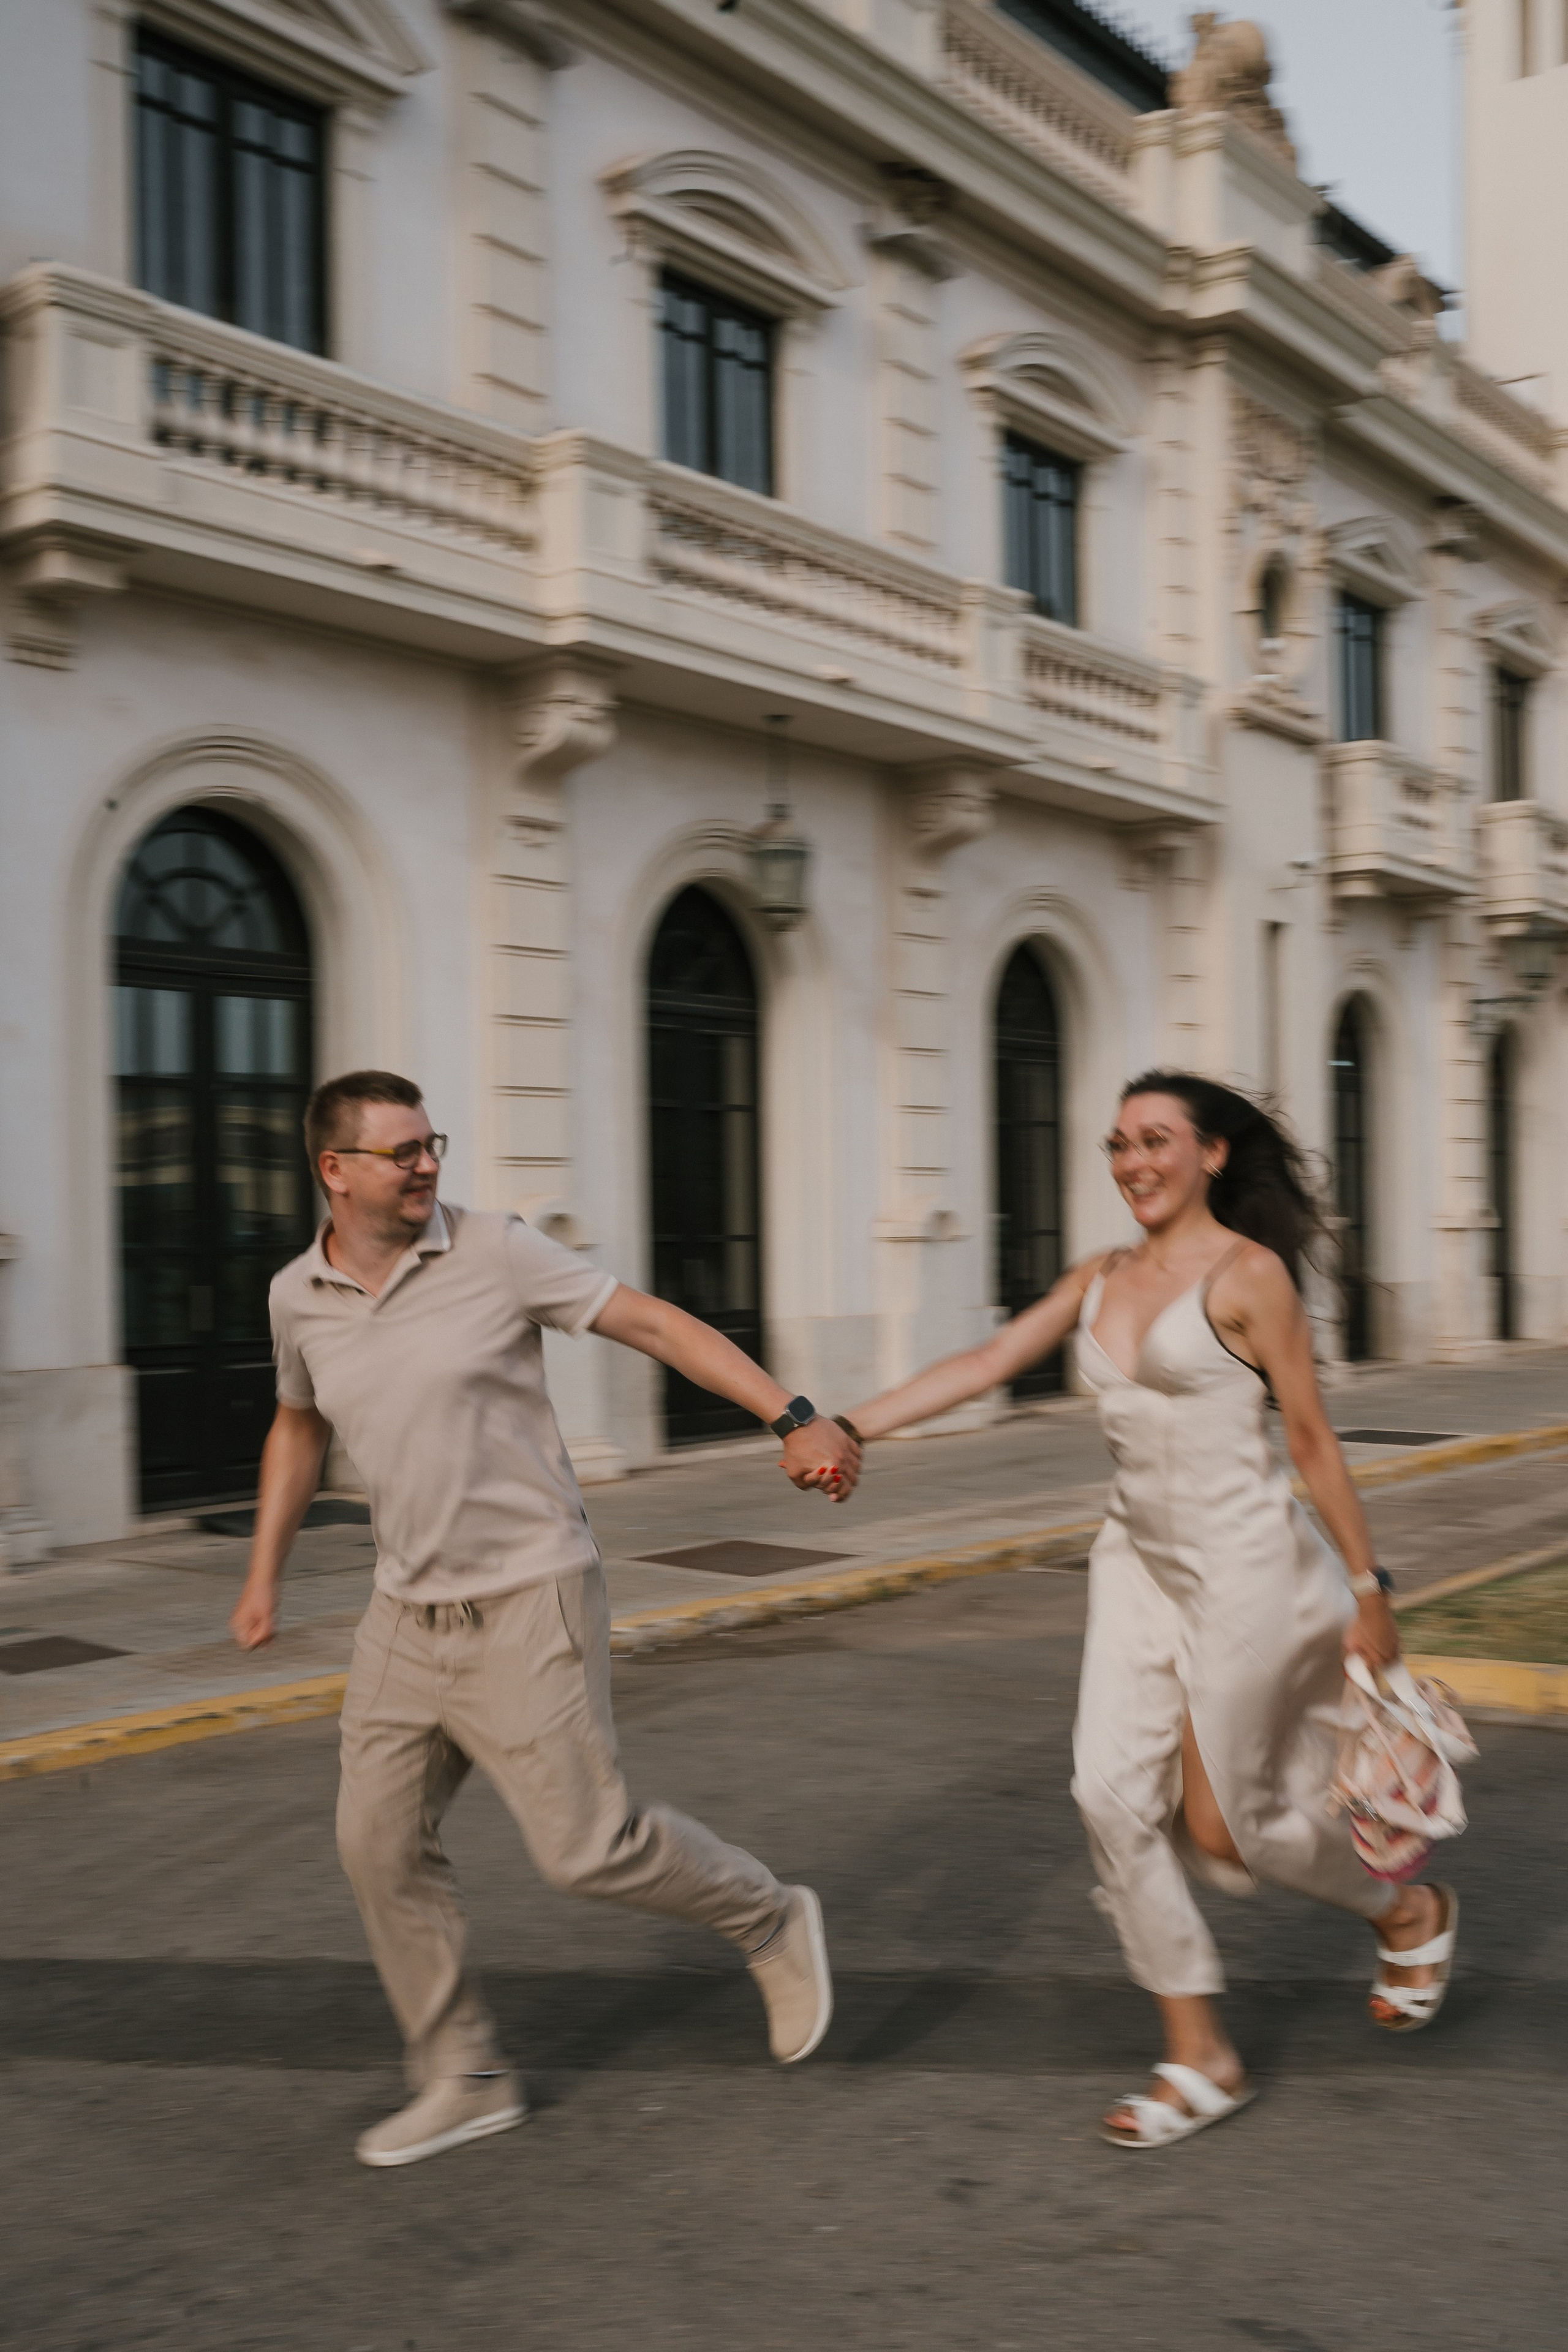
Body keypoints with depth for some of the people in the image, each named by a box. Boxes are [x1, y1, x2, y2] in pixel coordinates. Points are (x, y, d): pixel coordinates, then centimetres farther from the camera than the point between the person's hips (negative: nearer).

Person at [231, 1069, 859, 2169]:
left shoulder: (497, 1254, -13)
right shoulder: (299, 1297, 2)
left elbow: (659, 1323, -13)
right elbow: (300, 1426, 21)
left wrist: (795, 1420, -21)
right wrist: (264, 1573, 19)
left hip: (529, 1597, -5)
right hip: (410, 1611, 6)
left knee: (587, 1844, -5)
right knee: (382, 1840, 7)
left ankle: (773, 1922, 22)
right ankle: (465, 2079, 24)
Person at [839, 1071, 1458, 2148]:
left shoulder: (1249, 1275, -10)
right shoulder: (1103, 1278, 8)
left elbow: (1313, 1439, -8)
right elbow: (986, 1363, 3)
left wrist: (1370, 1591, -4)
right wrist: (848, 1427, -6)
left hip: (1245, 1566, -6)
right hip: (1140, 1563, 6)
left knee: (1219, 1826, 2)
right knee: (1113, 1794, -3)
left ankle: (1413, 1915, 32)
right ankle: (1201, 2059, 12)